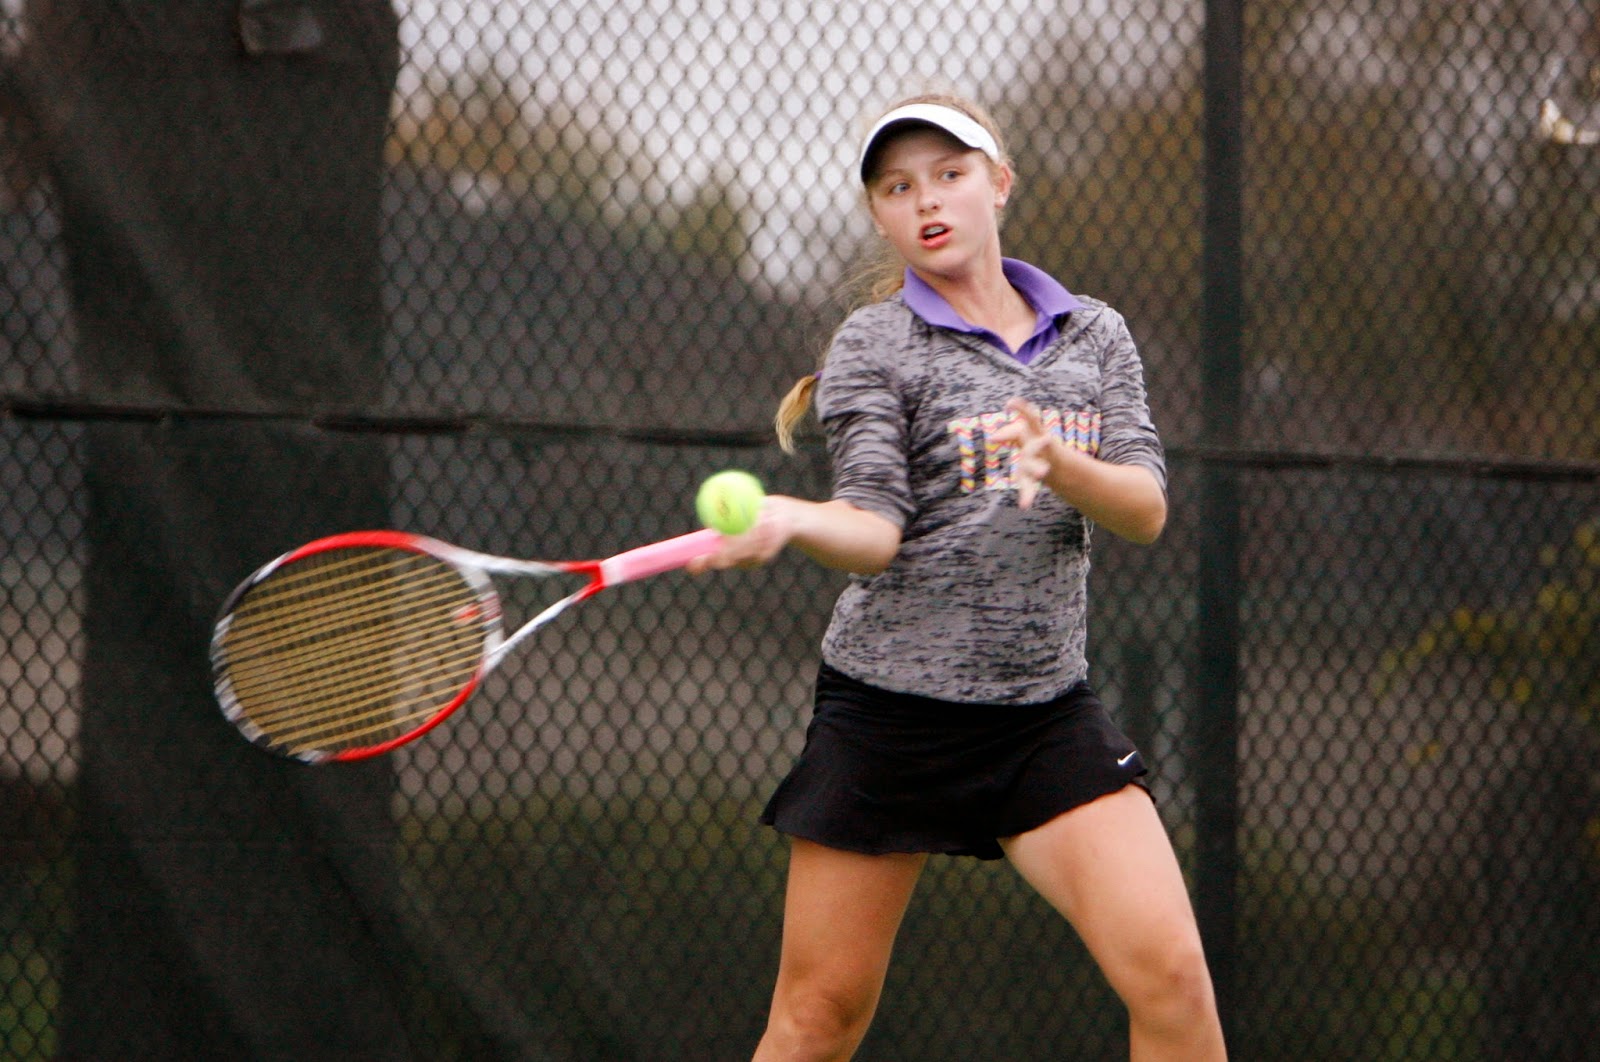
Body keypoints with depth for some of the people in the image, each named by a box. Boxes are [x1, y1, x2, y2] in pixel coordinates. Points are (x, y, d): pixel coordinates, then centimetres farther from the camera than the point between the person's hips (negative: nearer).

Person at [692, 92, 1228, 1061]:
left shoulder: (1097, 335, 11)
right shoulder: (874, 345, 0)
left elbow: (1146, 510, 1)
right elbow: (876, 528, -12)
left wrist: (1061, 466, -20)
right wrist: (786, 521, -34)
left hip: (1048, 709, 3)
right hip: (890, 704, -2)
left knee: (1171, 975, -12)